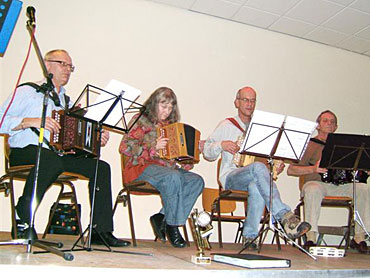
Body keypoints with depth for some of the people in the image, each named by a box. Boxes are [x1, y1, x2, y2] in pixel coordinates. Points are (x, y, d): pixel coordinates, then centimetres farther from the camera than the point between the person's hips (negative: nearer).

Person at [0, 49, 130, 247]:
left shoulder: (66, 100, 25)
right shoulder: (28, 91, 5)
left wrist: (96, 139, 2)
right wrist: (32, 121, -21)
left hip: (61, 153, 6)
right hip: (25, 152, -6)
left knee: (102, 167, -13)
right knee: (52, 159, -41)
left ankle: (101, 231, -13)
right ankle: (22, 221, -24)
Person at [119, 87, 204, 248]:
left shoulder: (171, 125, 21)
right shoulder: (141, 120, 3)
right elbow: (124, 147, -9)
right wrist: (152, 148, -20)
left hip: (168, 167, 6)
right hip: (142, 168, -6)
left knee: (197, 181, -19)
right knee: (173, 177, -36)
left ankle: (162, 217, -17)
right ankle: (172, 225, -22)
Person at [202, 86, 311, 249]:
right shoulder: (227, 125, 9)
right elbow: (207, 153, 5)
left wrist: (277, 165, 5)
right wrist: (221, 145, -14)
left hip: (252, 178, 3)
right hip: (231, 176, -3)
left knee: (256, 187, -38)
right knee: (258, 167, -37)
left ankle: (249, 236, -27)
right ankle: (285, 216, -43)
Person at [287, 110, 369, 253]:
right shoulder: (309, 144, 7)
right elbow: (291, 170, -1)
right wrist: (313, 168, -15)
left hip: (340, 185, 4)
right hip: (316, 183, -4)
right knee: (313, 190, -38)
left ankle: (358, 237, -13)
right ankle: (311, 237, -31)